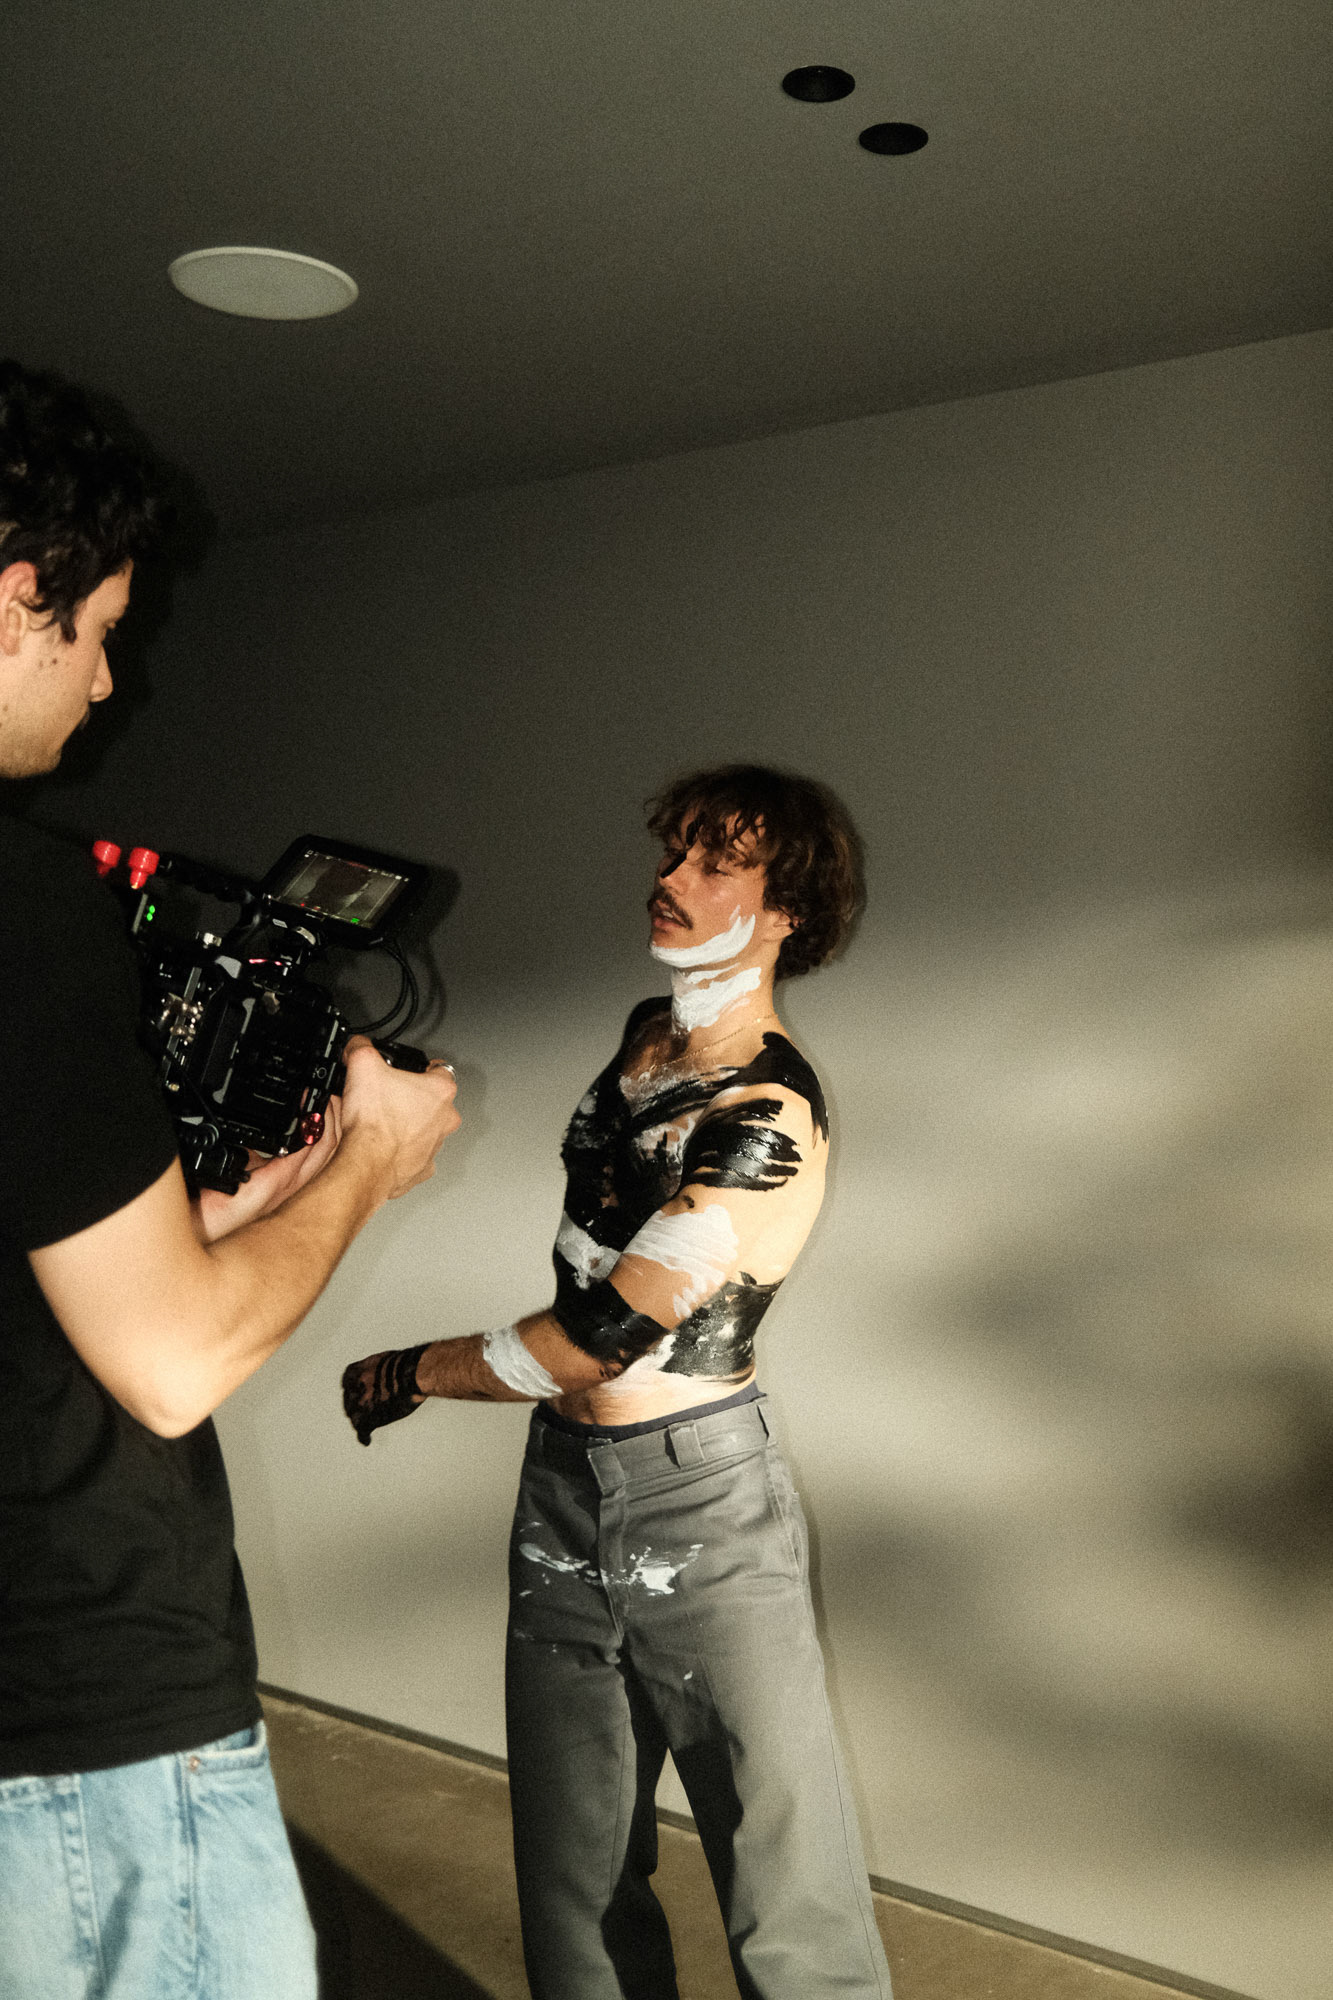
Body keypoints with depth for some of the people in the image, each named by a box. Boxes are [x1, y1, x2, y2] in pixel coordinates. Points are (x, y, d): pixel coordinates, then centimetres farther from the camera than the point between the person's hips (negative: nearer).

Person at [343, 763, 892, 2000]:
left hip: (699, 1501, -8)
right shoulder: (646, 1038, 8)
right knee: (575, 1882, 16)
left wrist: (405, 1376, -7)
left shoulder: (767, 1123, -18)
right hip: (564, 1482, 8)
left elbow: (609, 1331, -19)